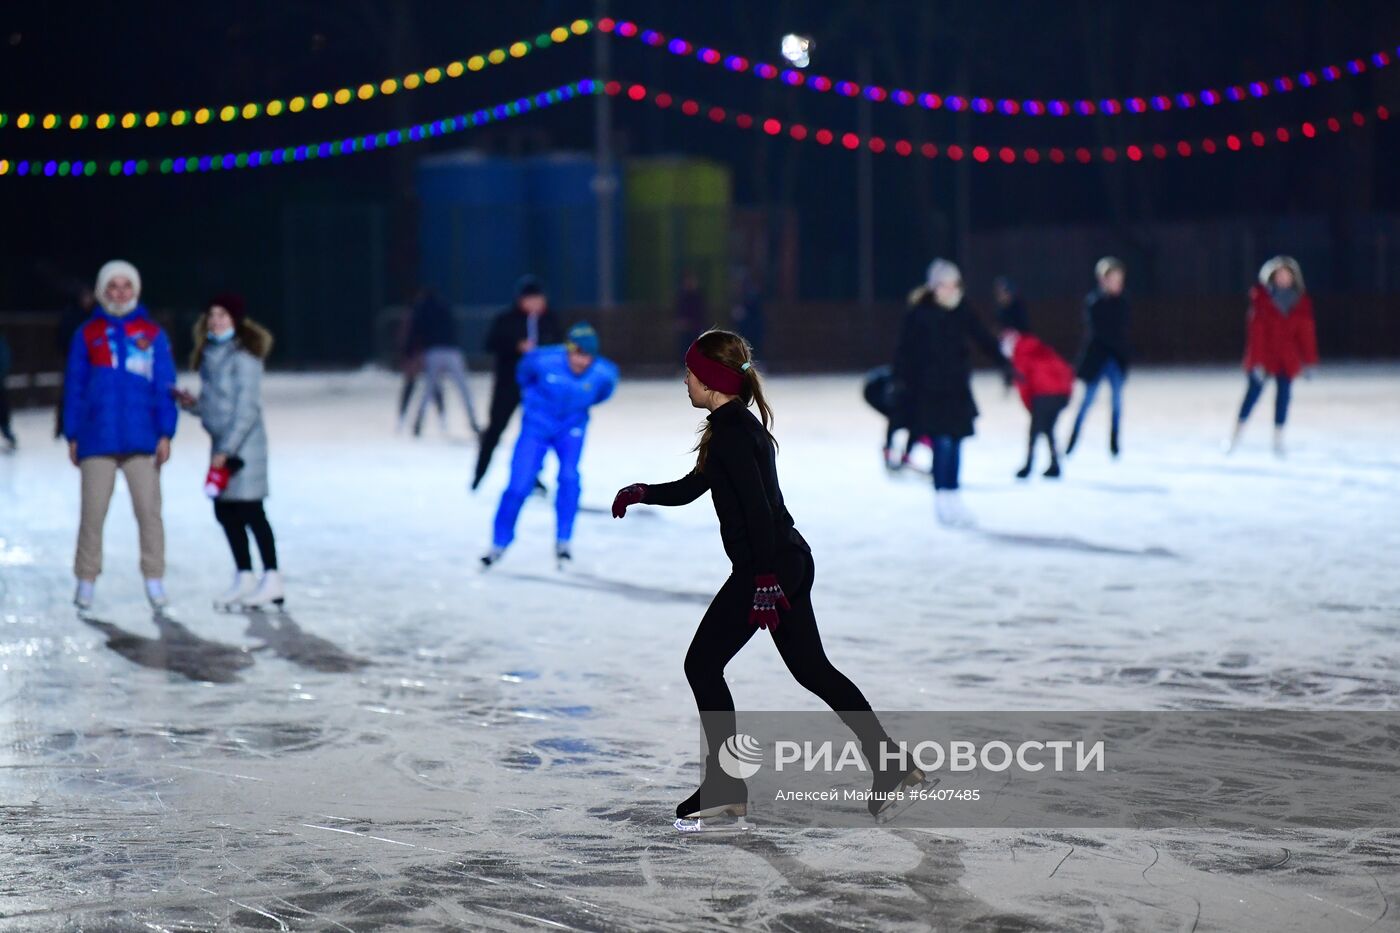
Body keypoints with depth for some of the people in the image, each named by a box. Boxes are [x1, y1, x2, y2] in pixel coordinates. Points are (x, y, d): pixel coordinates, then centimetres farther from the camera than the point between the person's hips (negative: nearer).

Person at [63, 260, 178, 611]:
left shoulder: (153, 335, 4)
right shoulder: (87, 335, 4)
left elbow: (165, 388, 4)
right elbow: (74, 387, 7)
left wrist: (165, 434, -3)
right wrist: (72, 436, 4)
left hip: (142, 440, 0)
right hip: (97, 439, 0)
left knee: (149, 512, -1)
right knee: (93, 513, 4)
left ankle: (154, 581, 6)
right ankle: (86, 581, 12)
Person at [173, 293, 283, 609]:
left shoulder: (243, 357, -13)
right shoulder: (211, 355, 12)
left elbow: (247, 408, -17)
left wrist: (227, 450, -19)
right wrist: (193, 404, 0)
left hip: (243, 444, -8)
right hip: (221, 444, 9)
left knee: (250, 512, -6)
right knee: (225, 512, 10)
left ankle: (272, 582, 1)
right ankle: (244, 579, 19)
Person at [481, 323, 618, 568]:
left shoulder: (603, 373, -21)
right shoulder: (543, 361, -26)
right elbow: (524, 371, 0)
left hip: (572, 427, 1)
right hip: (537, 426, -1)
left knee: (569, 477, -22)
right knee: (519, 486, -6)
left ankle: (564, 541, -6)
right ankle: (499, 543, 16)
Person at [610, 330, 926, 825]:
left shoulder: (731, 430, -15)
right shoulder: (736, 424, 16)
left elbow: (758, 507, -22)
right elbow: (689, 488, 22)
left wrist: (765, 580, -24)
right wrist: (643, 492, 6)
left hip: (766, 565, -10)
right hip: (791, 562, 10)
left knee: (702, 664, 0)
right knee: (811, 668, 14)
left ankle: (725, 788, 3)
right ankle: (892, 765, 14)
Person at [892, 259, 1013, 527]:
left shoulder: (963, 313, 3)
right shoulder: (919, 313, -9)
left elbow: (984, 339, 5)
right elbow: (905, 350, -8)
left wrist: (1003, 363, -5)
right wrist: (900, 380, -14)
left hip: (957, 389, 4)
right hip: (928, 390, -4)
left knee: (955, 442, 7)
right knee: (942, 443, -10)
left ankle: (952, 496, 18)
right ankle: (942, 497, 1)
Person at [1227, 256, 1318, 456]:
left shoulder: (1301, 301, 1)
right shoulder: (1261, 298, -10)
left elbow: (1306, 332, 5)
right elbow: (1256, 330, -12)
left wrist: (1309, 361, 5)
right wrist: (1257, 361, -16)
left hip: (1287, 359, 3)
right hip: (1264, 355, -3)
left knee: (1283, 394, 0)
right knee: (1253, 392, -3)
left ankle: (1278, 440, 9)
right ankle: (1235, 437, 5)